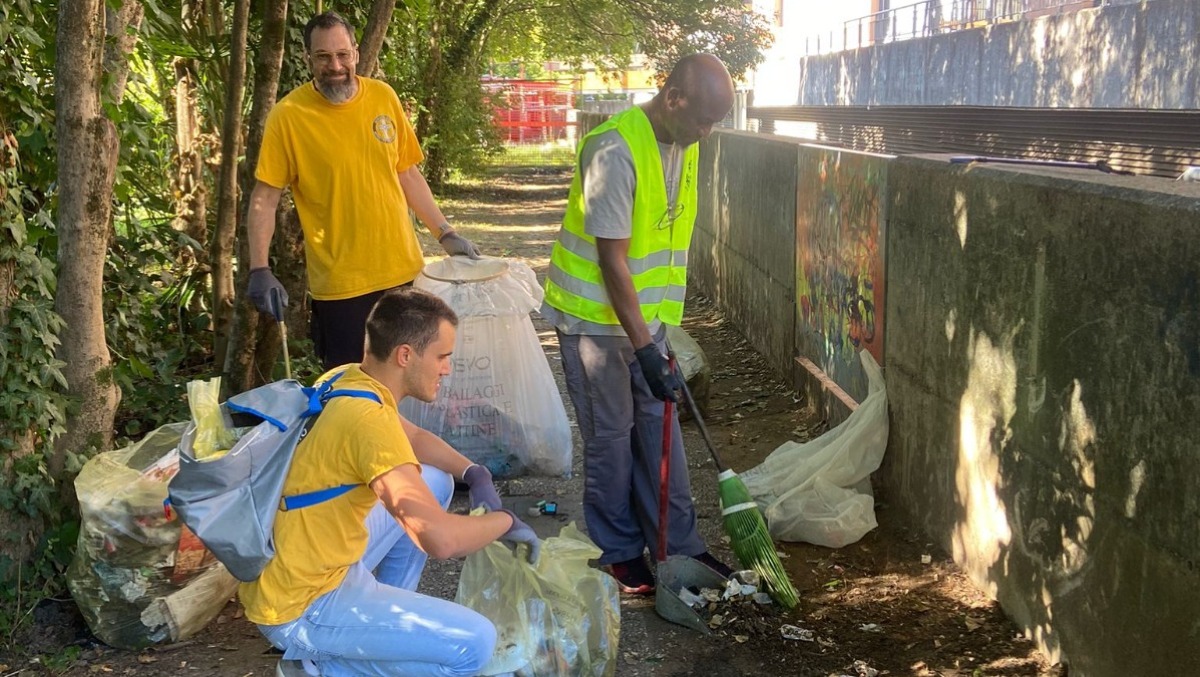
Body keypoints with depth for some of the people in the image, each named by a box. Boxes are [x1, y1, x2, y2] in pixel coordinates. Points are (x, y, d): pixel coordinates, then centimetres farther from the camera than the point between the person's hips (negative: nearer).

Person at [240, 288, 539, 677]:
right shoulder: (369, 420, -27)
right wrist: (505, 521, -13)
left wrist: (476, 475, 5)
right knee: (475, 645, -15)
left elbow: (414, 438, 22)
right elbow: (441, 539, -33)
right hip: (299, 608, -9)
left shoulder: (345, 380, 1)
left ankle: (383, 615, 20)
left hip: (293, 572, 9)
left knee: (436, 481, 16)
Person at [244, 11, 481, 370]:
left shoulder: (383, 97, 3)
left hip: (404, 271, 4)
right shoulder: (288, 115, -9)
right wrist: (260, 269, -16)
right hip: (339, 284, -4)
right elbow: (264, 198, -7)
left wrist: (445, 234, 10)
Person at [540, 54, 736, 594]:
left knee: (659, 426, 11)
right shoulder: (615, 150, -26)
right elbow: (612, 260, -25)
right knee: (610, 435, 3)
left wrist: (655, 335, 17)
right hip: (595, 315, -7)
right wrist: (645, 350, -26)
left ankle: (677, 546, 20)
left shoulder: (683, 143, 1)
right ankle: (619, 553, 18)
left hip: (646, 312, 7)